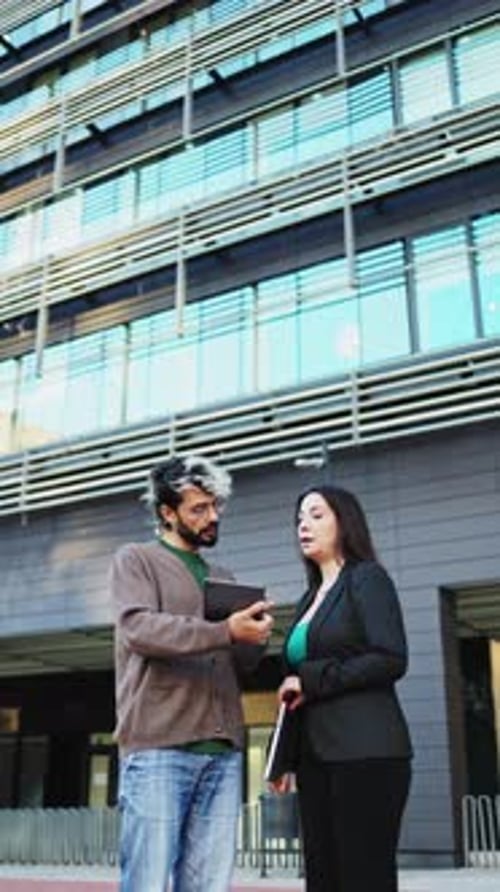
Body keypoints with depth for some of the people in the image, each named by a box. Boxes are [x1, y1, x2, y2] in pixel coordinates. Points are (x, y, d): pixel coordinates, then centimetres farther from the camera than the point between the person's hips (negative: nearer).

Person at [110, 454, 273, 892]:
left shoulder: (222, 577, 23)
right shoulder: (136, 560, 6)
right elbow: (138, 630, -12)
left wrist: (255, 638, -1)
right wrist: (225, 631, -21)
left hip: (223, 752, 5)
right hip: (158, 748, -5)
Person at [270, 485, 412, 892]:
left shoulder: (368, 577, 0)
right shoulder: (310, 599, 19)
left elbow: (391, 659, -14)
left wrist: (312, 680, -10)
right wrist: (286, 758, 13)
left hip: (367, 750, -7)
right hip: (316, 756, 7)